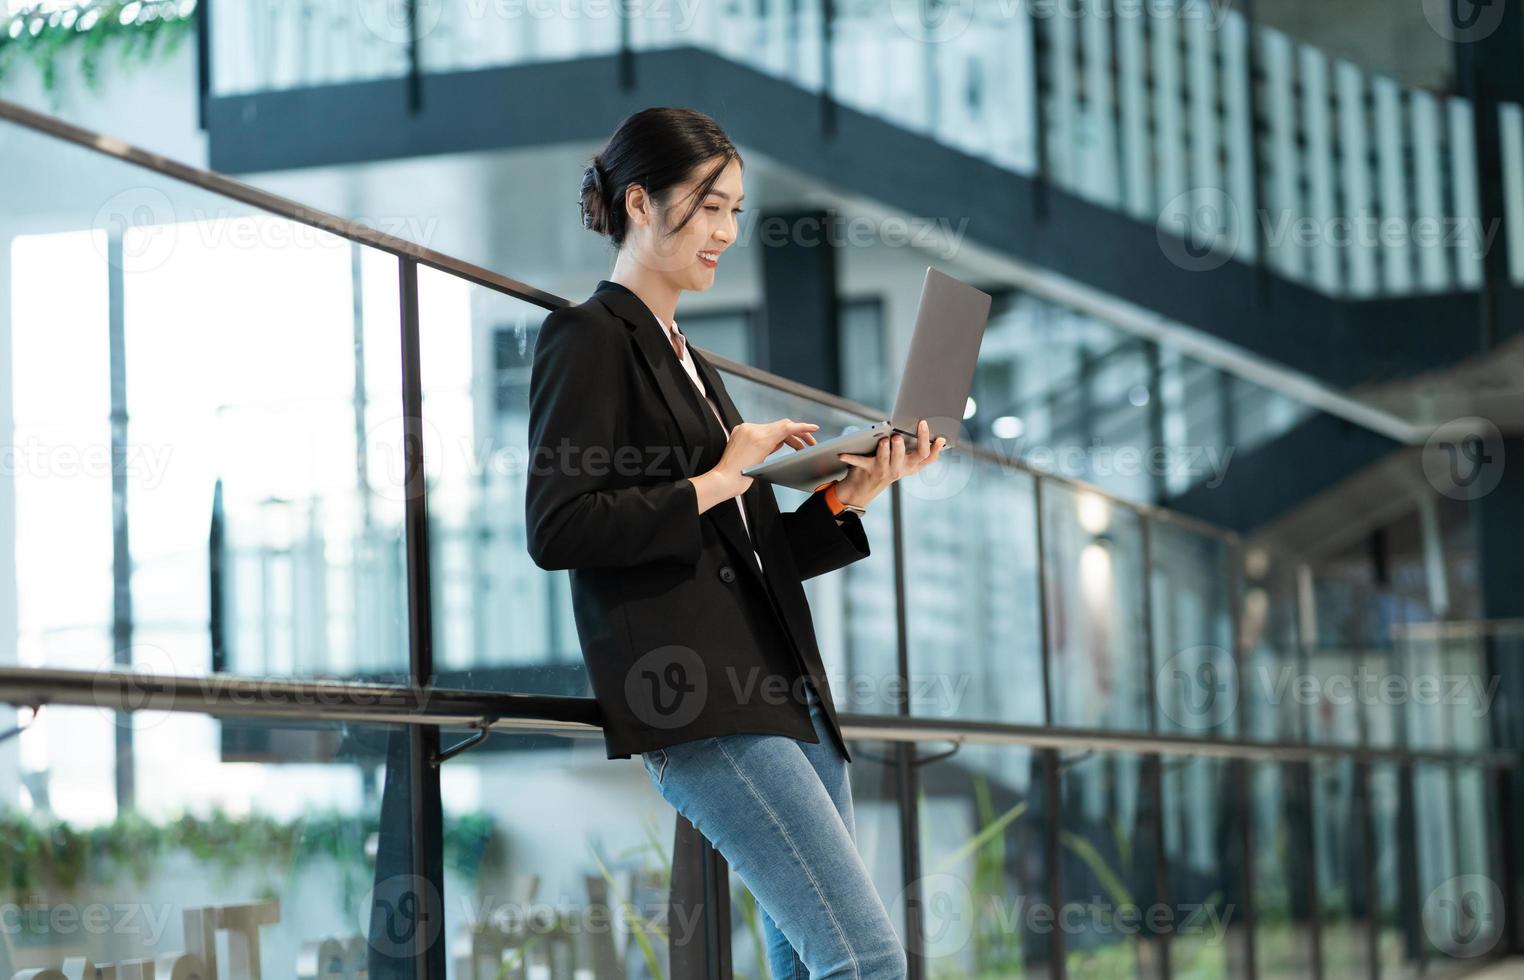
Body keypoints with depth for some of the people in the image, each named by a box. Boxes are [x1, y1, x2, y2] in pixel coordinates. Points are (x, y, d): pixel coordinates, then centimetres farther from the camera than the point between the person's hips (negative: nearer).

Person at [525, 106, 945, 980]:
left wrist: (851, 496, 8)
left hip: (779, 692, 9)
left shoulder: (683, 358, 24)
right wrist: (714, 484, -10)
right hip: (698, 705, -9)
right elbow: (556, 528, -14)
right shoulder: (588, 340, -2)